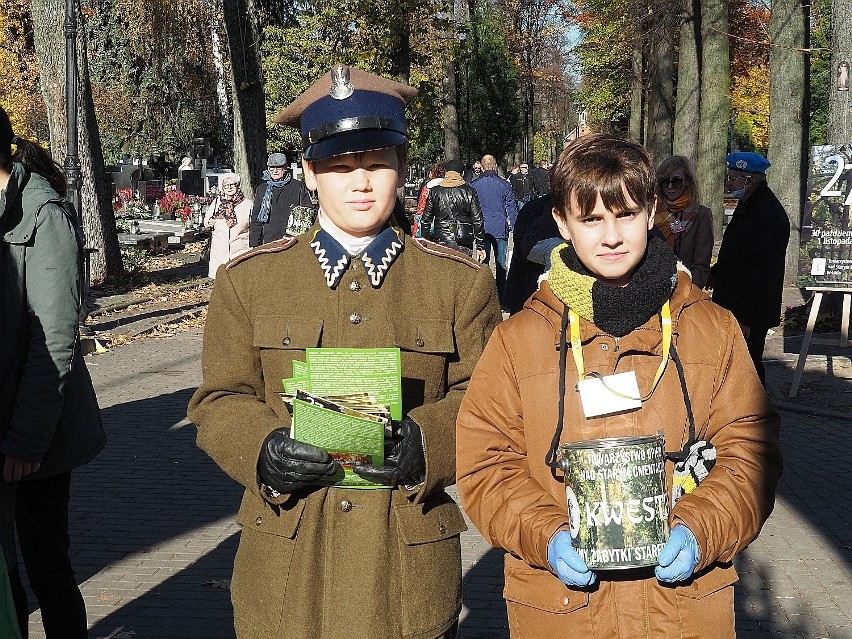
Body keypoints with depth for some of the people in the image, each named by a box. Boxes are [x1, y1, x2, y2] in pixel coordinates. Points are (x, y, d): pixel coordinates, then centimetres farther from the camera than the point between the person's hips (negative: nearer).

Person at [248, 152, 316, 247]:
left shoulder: (299, 187, 6)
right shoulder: (262, 189, 14)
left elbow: (309, 214, 7)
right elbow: (255, 220, 15)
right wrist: (253, 245, 7)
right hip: (269, 241, 2)